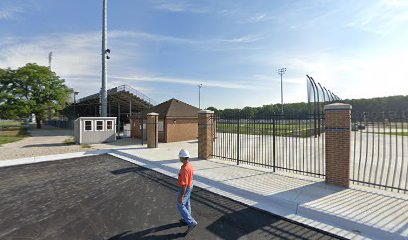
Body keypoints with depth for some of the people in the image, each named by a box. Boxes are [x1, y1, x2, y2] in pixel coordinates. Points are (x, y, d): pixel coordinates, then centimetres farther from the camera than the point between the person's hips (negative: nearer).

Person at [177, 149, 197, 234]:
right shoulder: (189, 165, -5)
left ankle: (191, 222, 8)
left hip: (184, 189, -9)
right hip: (189, 187, 9)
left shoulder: (184, 169, -36)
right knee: (186, 204, 24)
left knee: (180, 207, 5)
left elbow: (185, 184, -33)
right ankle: (187, 220, 41)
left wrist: (181, 196, -26)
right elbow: (192, 174, 13)